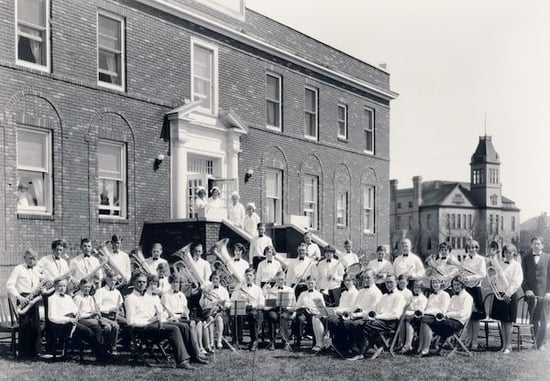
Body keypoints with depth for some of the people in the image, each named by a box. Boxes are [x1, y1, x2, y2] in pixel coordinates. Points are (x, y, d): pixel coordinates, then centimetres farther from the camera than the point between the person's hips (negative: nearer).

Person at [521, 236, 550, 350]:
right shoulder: (526, 258, 9)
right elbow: (523, 276, 6)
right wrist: (526, 289, -6)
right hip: (530, 292, 1)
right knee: (533, 318, 3)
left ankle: (541, 343, 6)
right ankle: (535, 340, 11)